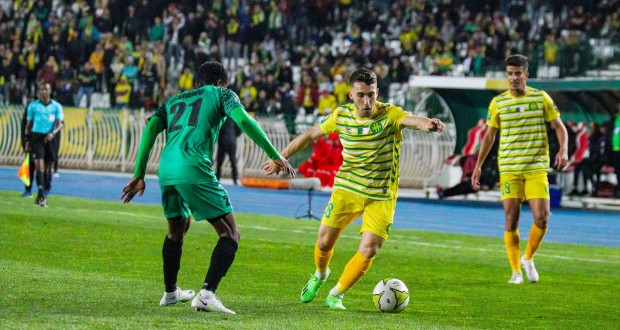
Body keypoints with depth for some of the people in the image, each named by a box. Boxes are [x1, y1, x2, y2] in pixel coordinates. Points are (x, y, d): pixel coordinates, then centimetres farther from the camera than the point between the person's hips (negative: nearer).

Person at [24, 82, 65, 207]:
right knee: (39, 165, -16)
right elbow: (28, 124, 10)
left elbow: (59, 124, -2)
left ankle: (42, 196, 17)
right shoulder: (33, 106, 5)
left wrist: (53, 133, -22)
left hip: (50, 139, 2)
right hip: (37, 136, -2)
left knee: (48, 168, 6)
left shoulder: (56, 106, 5)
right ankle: (41, 196, -23)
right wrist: (27, 141, 5)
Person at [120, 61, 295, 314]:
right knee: (230, 234, -1)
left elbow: (151, 128, 16)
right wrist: (275, 155, 2)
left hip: (166, 170, 6)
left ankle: (170, 292, 43)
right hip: (195, 170, -6)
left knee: (177, 229, 31)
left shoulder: (173, 100, 29)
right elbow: (243, 120, -1)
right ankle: (207, 294, -19)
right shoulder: (221, 94, 16)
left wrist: (139, 175, 16)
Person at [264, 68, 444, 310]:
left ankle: (336, 294, 9)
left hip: (381, 196, -2)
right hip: (347, 189, 2)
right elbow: (311, 135, 10)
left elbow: (411, 120, -37)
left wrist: (427, 124, -60)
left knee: (369, 250, -12)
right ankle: (320, 275, 37)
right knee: (324, 242, 2)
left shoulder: (389, 115, -15)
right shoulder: (342, 115, -4)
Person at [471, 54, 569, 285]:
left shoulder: (541, 98, 4)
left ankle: (528, 258, 16)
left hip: (537, 168, 0)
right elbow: (489, 136, 14)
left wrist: (563, 149, -10)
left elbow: (559, 126, 8)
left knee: (542, 218, -10)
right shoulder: (498, 103, 6)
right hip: (509, 168, 0)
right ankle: (516, 272, 7)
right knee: (511, 220, -5)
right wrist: (478, 166, 9)